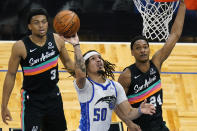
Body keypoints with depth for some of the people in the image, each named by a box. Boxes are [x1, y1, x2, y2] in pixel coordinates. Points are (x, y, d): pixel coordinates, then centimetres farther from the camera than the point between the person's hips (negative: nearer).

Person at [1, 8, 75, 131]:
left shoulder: (57, 40, -6)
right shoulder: (20, 47, -16)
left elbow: (68, 63, 11)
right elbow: (11, 75, -8)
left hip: (53, 96, 5)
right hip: (32, 100, -4)